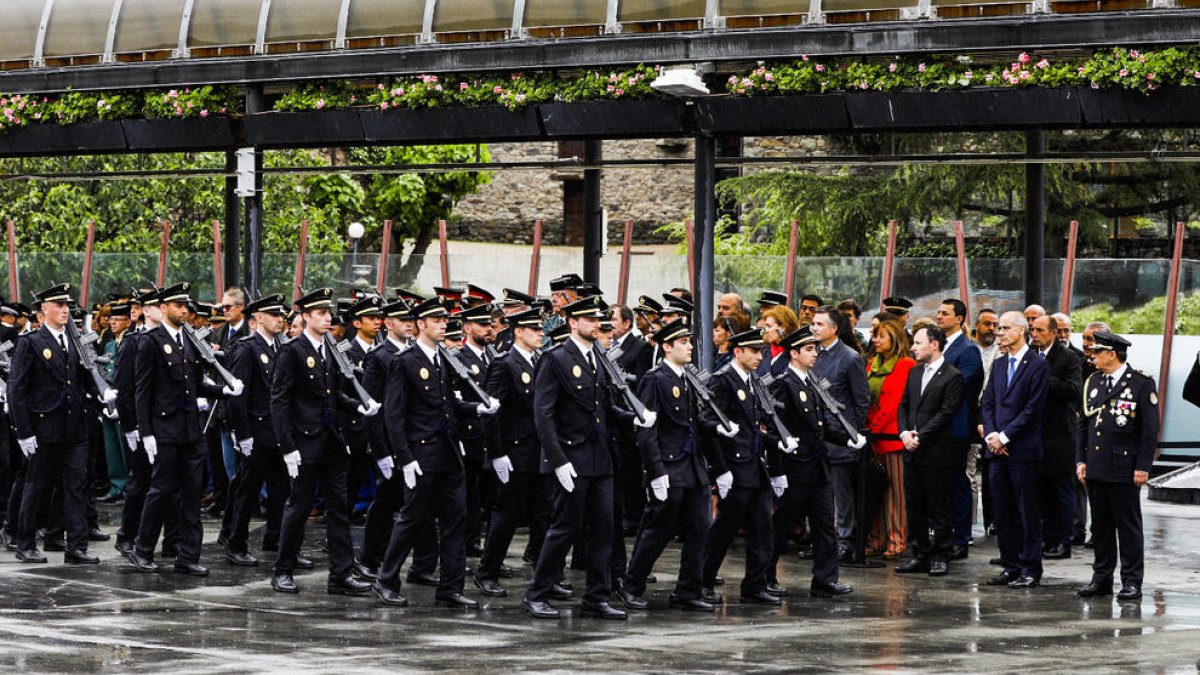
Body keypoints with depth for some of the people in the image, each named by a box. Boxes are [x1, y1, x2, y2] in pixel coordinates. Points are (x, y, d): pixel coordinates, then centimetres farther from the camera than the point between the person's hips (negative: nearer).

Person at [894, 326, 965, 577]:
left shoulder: (953, 377, -9)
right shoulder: (914, 372, 15)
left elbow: (945, 414, -14)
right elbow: (904, 405, 15)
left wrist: (920, 436, -16)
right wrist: (905, 432, -2)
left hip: (937, 451, -7)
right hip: (913, 452, 7)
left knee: (940, 507, -1)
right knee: (915, 507, 10)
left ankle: (941, 558, 5)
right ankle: (921, 555, 17)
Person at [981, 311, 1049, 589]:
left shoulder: (1037, 365, -7)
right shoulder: (999, 365, 16)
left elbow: (1032, 408, -12)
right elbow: (988, 402, 14)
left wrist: (1005, 437, -13)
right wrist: (991, 435, -3)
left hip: (1023, 451, -7)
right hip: (998, 450, 7)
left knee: (1027, 513, -3)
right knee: (1002, 512, 8)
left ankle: (1031, 570, 1)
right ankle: (1010, 566, 15)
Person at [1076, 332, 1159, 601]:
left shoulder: (1142, 384, -6)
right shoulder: (1093, 382, 11)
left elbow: (1150, 430, -7)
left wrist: (1143, 467, -11)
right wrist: (1081, 460, 8)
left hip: (1124, 470, -6)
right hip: (1095, 467, 6)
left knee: (1129, 527, 1)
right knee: (1100, 526, 10)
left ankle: (1132, 581, 6)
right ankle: (1102, 578, 17)